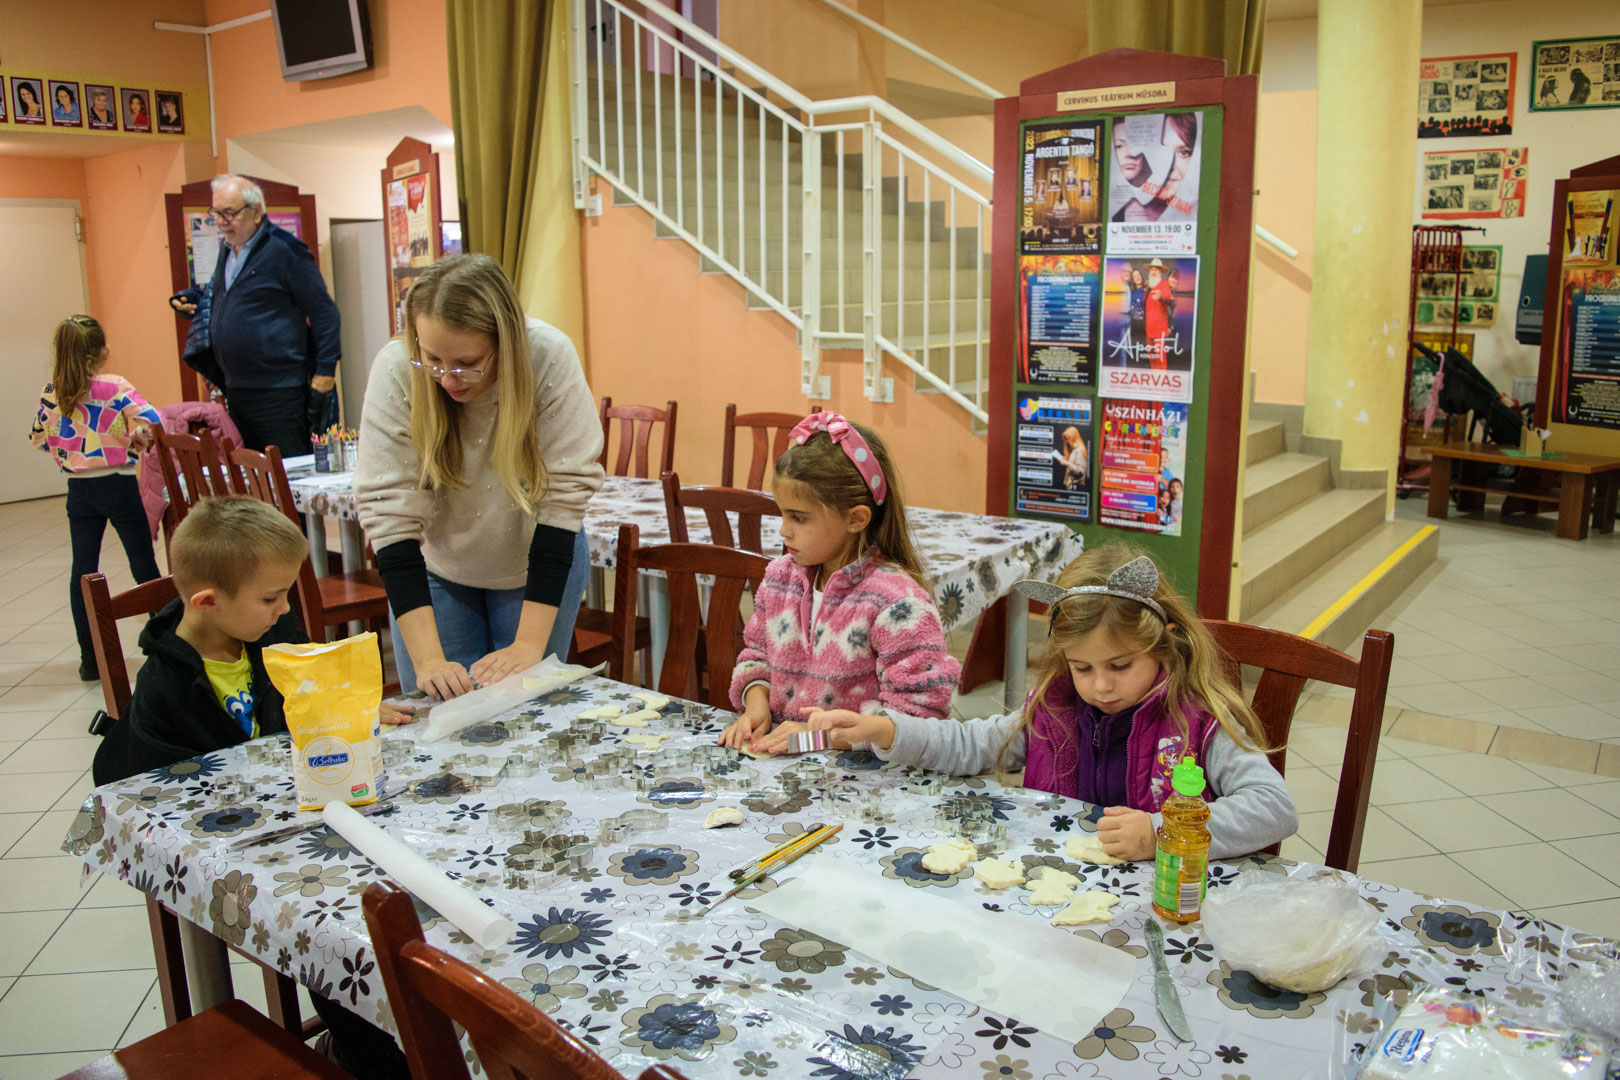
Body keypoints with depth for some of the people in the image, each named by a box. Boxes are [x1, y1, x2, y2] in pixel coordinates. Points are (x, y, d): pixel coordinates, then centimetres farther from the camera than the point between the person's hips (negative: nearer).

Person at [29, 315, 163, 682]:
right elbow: (152, 421, -23)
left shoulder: (51, 393, 0)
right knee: (143, 563, 8)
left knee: (82, 570, 7)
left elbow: (38, 436, 10)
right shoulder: (115, 387, -12)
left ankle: (90, 659, 9)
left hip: (79, 490, 3)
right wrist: (134, 448, -6)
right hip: (118, 485, -3)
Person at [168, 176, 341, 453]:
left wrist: (325, 372, -15)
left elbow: (324, 312, -11)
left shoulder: (284, 249, -10)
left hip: (277, 393, -8)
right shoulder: (227, 248, 14)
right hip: (235, 389, 8)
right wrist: (190, 300, 8)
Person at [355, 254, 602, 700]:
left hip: (537, 559, 0)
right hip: (435, 566, 1)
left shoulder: (550, 359, -28)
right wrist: (427, 659, -32)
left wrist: (531, 643, -28)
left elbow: (564, 493, -25)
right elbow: (389, 510, -25)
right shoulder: (395, 371, -25)